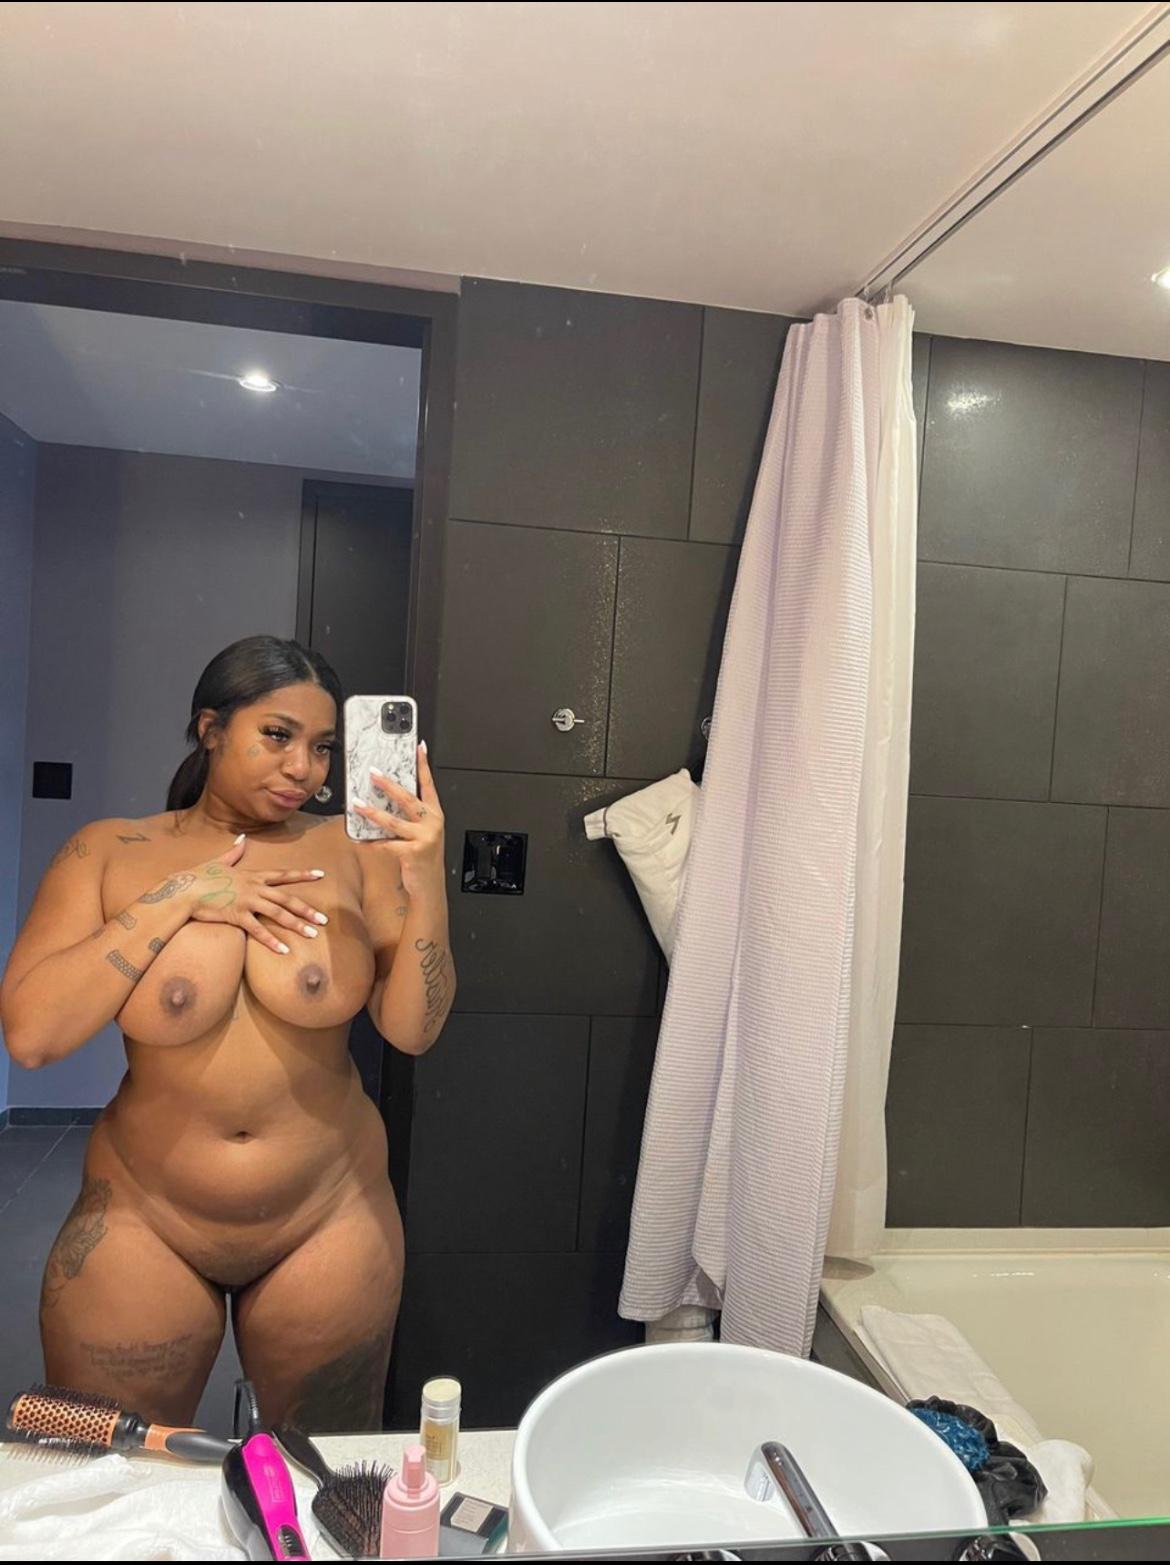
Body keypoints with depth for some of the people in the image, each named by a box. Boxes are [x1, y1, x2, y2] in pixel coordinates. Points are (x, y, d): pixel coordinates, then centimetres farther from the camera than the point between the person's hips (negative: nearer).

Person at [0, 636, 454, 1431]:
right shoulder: (109, 853, -5)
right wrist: (177, 900, -20)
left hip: (327, 1221, 1)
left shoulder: (353, 851, -8)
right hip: (144, 1223, 0)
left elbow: (413, 1030, -11)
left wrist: (425, 881, -26)